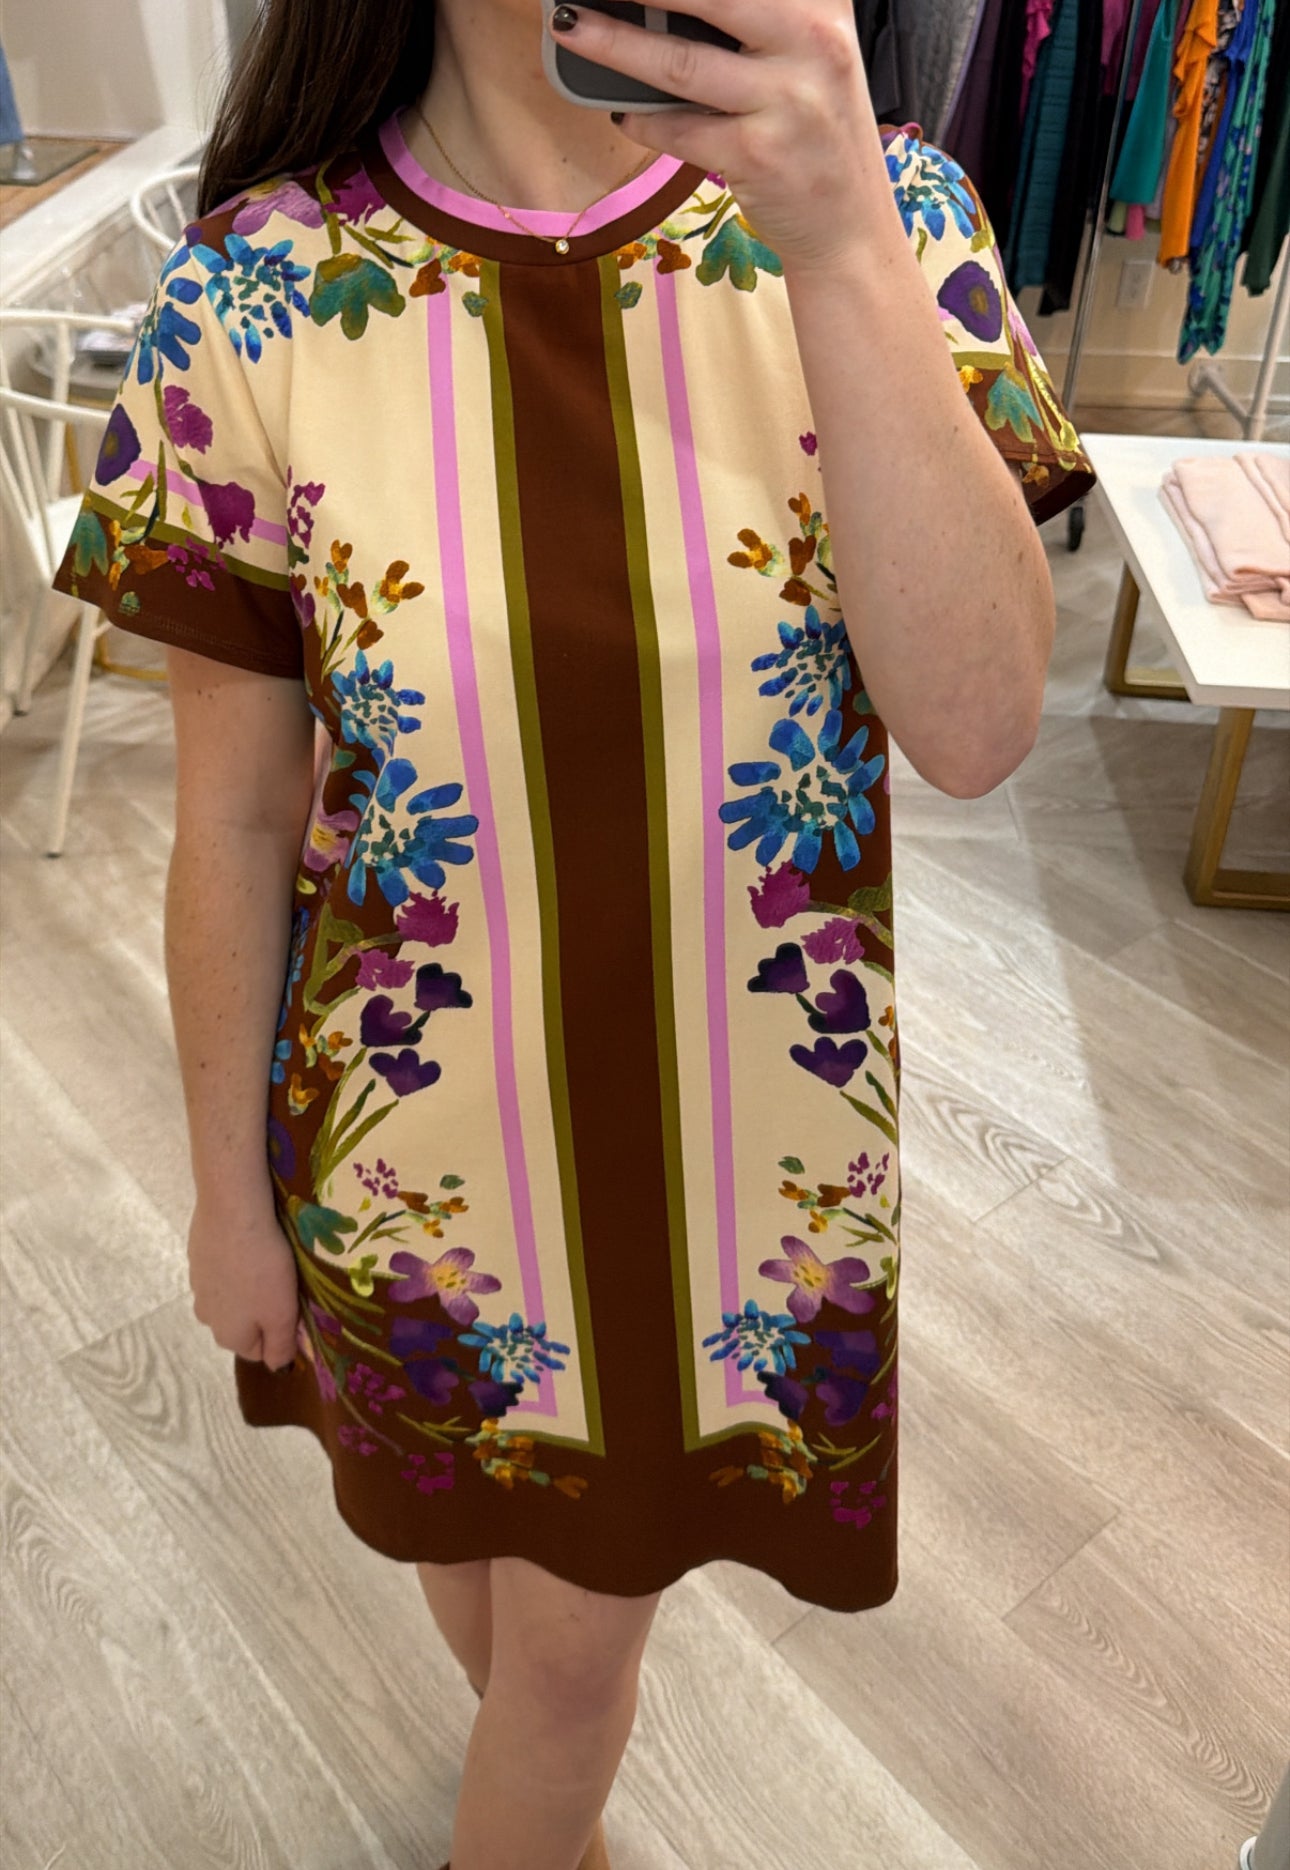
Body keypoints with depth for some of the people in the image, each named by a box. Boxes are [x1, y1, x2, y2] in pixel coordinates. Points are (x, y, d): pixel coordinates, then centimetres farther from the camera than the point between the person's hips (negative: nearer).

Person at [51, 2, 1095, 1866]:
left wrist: (839, 241, -30)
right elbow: (235, 819, -6)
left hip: (761, 1134, 0)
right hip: (430, 1144, 1)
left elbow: (975, 728, -21)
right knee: (473, 1531, 28)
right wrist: (230, 1193, 3)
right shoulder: (260, 296, -13)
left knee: (578, 1624, 20)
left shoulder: (881, 213, -10)